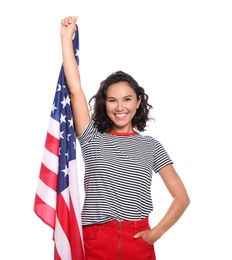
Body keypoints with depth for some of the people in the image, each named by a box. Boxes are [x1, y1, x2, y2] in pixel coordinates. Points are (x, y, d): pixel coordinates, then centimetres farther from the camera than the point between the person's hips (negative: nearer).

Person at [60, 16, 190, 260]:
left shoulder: (151, 146, 4)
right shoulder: (92, 139, 3)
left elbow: (182, 197, 3)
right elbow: (75, 90, -8)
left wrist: (156, 233, -8)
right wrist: (66, 36, -8)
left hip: (138, 240, 0)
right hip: (96, 239, 0)